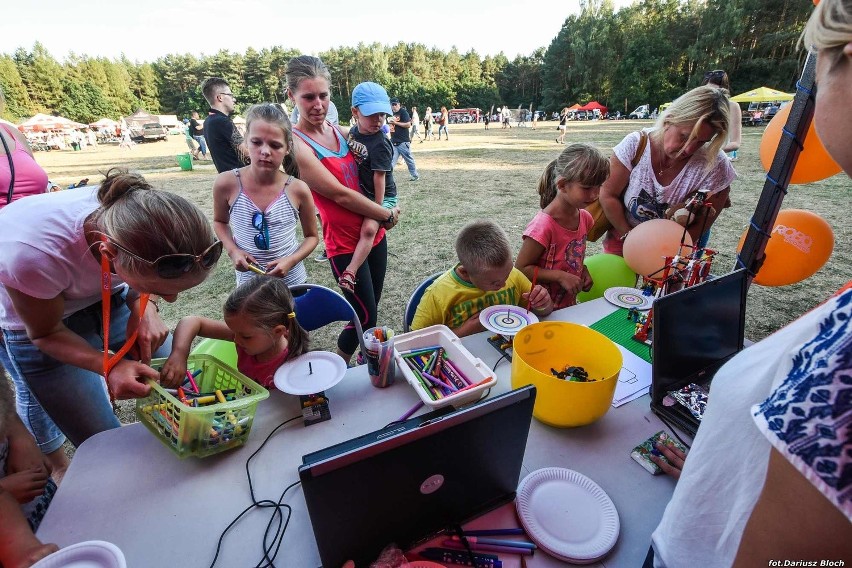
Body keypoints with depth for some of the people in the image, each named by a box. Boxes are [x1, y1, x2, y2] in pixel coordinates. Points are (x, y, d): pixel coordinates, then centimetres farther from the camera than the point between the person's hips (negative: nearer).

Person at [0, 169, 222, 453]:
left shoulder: (145, 217, -29)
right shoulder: (31, 253, -40)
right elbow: (46, 333, -18)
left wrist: (145, 305, -26)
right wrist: (109, 367, -34)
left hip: (110, 298, 4)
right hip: (33, 323, -3)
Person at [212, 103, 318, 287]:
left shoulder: (298, 189, -14)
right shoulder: (227, 183, -12)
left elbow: (312, 236, -1)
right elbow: (220, 221, 8)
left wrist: (291, 260, -17)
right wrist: (232, 250, -9)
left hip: (293, 282, 0)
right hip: (249, 284, 1)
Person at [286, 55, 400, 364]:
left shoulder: (338, 131, 6)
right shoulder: (296, 144, -15)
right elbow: (340, 194, -18)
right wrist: (388, 215, -10)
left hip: (374, 232, 7)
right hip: (344, 243, -6)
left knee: (372, 310, 16)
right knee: (365, 319, 1)